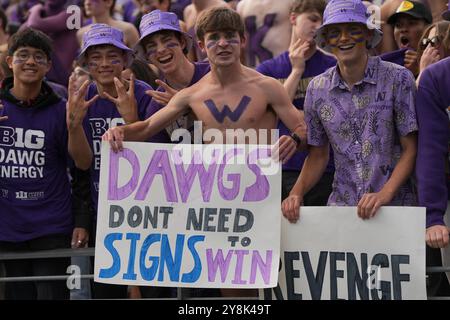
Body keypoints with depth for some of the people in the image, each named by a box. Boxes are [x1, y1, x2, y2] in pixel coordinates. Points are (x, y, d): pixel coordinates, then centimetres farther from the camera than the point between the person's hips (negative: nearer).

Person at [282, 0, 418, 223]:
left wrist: (384, 194, -16)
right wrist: (296, 193, -3)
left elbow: (411, 150, -4)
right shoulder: (317, 89, 7)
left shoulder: (397, 79, -4)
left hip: (395, 205, -3)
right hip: (341, 205, 3)